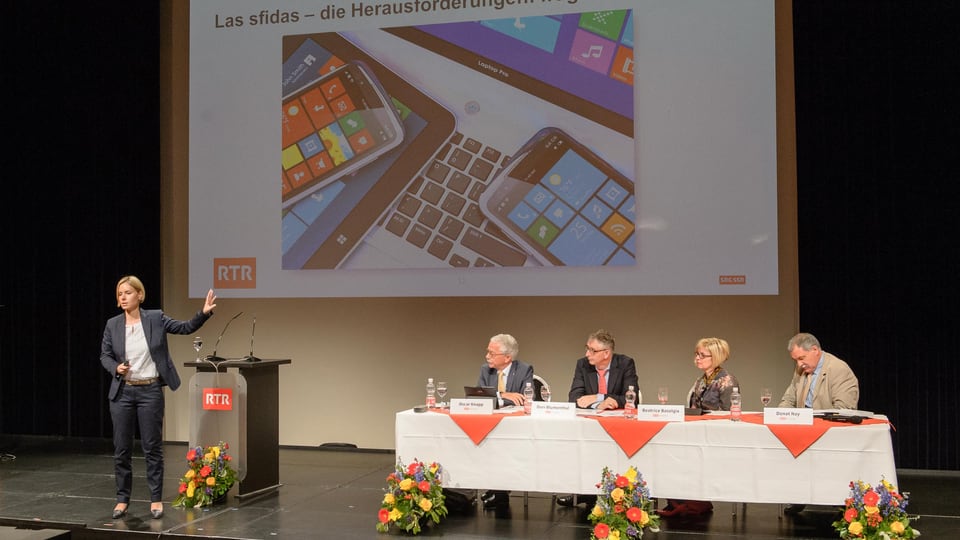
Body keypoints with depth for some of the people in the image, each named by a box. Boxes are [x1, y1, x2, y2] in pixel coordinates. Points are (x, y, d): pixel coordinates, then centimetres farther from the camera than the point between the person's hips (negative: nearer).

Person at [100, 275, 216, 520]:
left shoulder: (156, 318, -3)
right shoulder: (112, 324, 0)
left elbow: (186, 327, -1)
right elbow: (104, 356, 8)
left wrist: (204, 313, -18)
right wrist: (116, 368, -12)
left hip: (150, 391, -1)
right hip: (122, 392, 2)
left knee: (153, 447, 3)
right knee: (121, 449, 6)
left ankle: (156, 499, 13)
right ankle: (122, 499, 19)